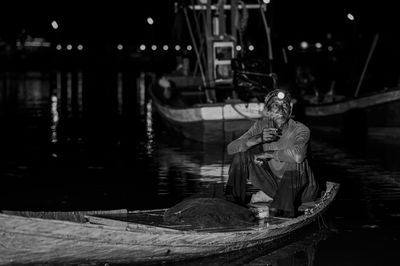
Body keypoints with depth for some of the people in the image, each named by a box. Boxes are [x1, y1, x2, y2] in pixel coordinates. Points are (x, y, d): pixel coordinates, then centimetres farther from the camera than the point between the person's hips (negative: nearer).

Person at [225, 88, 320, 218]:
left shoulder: (300, 130, -18)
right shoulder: (262, 125, -3)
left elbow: (298, 155, -41)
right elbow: (231, 148, -10)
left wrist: (268, 154, -26)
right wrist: (258, 139, -27)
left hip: (300, 188, -5)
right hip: (273, 185, 5)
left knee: (295, 162, -36)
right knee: (242, 151, -7)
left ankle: (282, 211, -45)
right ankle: (233, 199, -8)